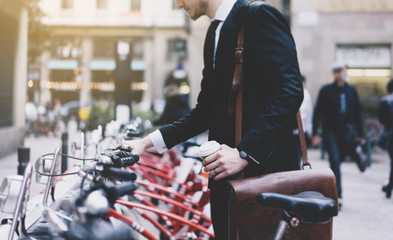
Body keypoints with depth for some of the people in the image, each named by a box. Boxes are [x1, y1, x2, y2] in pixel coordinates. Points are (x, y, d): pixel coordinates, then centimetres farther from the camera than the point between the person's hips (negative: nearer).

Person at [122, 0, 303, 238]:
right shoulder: (215, 32, 18)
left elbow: (290, 92, -18)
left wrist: (245, 153, -22)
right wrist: (148, 142, 10)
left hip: (265, 163, -8)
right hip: (226, 173, 8)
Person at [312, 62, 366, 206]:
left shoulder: (351, 90, 11)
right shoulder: (326, 90, 1)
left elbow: (357, 113, 14)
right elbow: (317, 112, 2)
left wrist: (360, 135, 10)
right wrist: (315, 134, -2)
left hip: (347, 130, 2)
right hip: (331, 131, -2)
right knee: (335, 162, -6)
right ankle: (337, 195, -1)